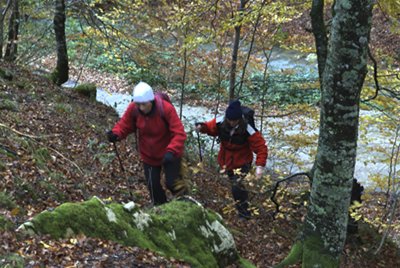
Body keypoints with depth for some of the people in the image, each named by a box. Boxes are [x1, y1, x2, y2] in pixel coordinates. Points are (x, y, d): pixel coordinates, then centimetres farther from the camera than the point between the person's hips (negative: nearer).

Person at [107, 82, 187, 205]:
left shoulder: (166, 108, -30)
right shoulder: (133, 109, -20)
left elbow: (179, 133, -31)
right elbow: (124, 125, -5)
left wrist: (171, 151, -46)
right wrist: (116, 133, -29)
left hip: (169, 154, -3)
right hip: (149, 156, 4)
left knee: (171, 183, 2)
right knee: (153, 185, 14)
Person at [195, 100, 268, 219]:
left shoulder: (248, 130, -31)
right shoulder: (220, 122, -20)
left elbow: (261, 147, -27)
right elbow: (210, 127, 1)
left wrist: (260, 165, -38)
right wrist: (201, 127, -24)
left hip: (242, 162, -5)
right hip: (226, 160, 5)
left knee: (236, 185, -20)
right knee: (234, 183, 22)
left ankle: (243, 210, 0)